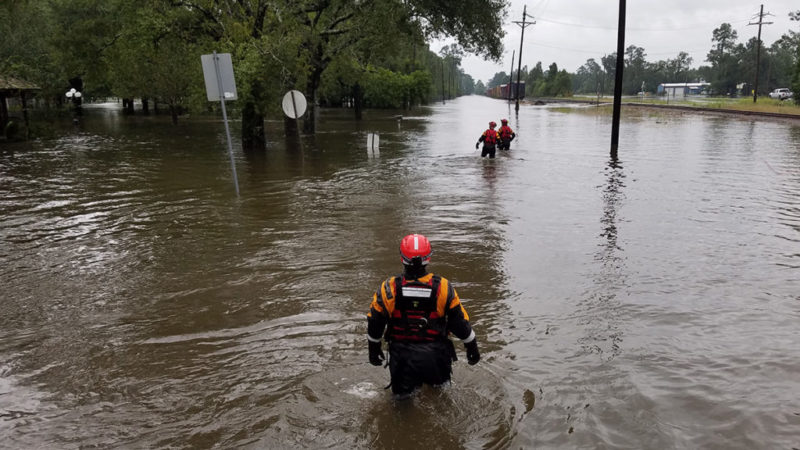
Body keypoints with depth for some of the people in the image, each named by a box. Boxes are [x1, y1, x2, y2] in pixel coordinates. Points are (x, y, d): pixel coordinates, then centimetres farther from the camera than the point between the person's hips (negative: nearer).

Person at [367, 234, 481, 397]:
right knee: (441, 386, 26)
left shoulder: (389, 288, -12)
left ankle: (404, 389, 4)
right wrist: (472, 347, 12)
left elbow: (374, 322, -1)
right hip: (435, 356, 0)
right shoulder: (442, 287, -13)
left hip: (401, 355, 0)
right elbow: (460, 322, -4)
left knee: (401, 393, 20)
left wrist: (374, 349, 16)